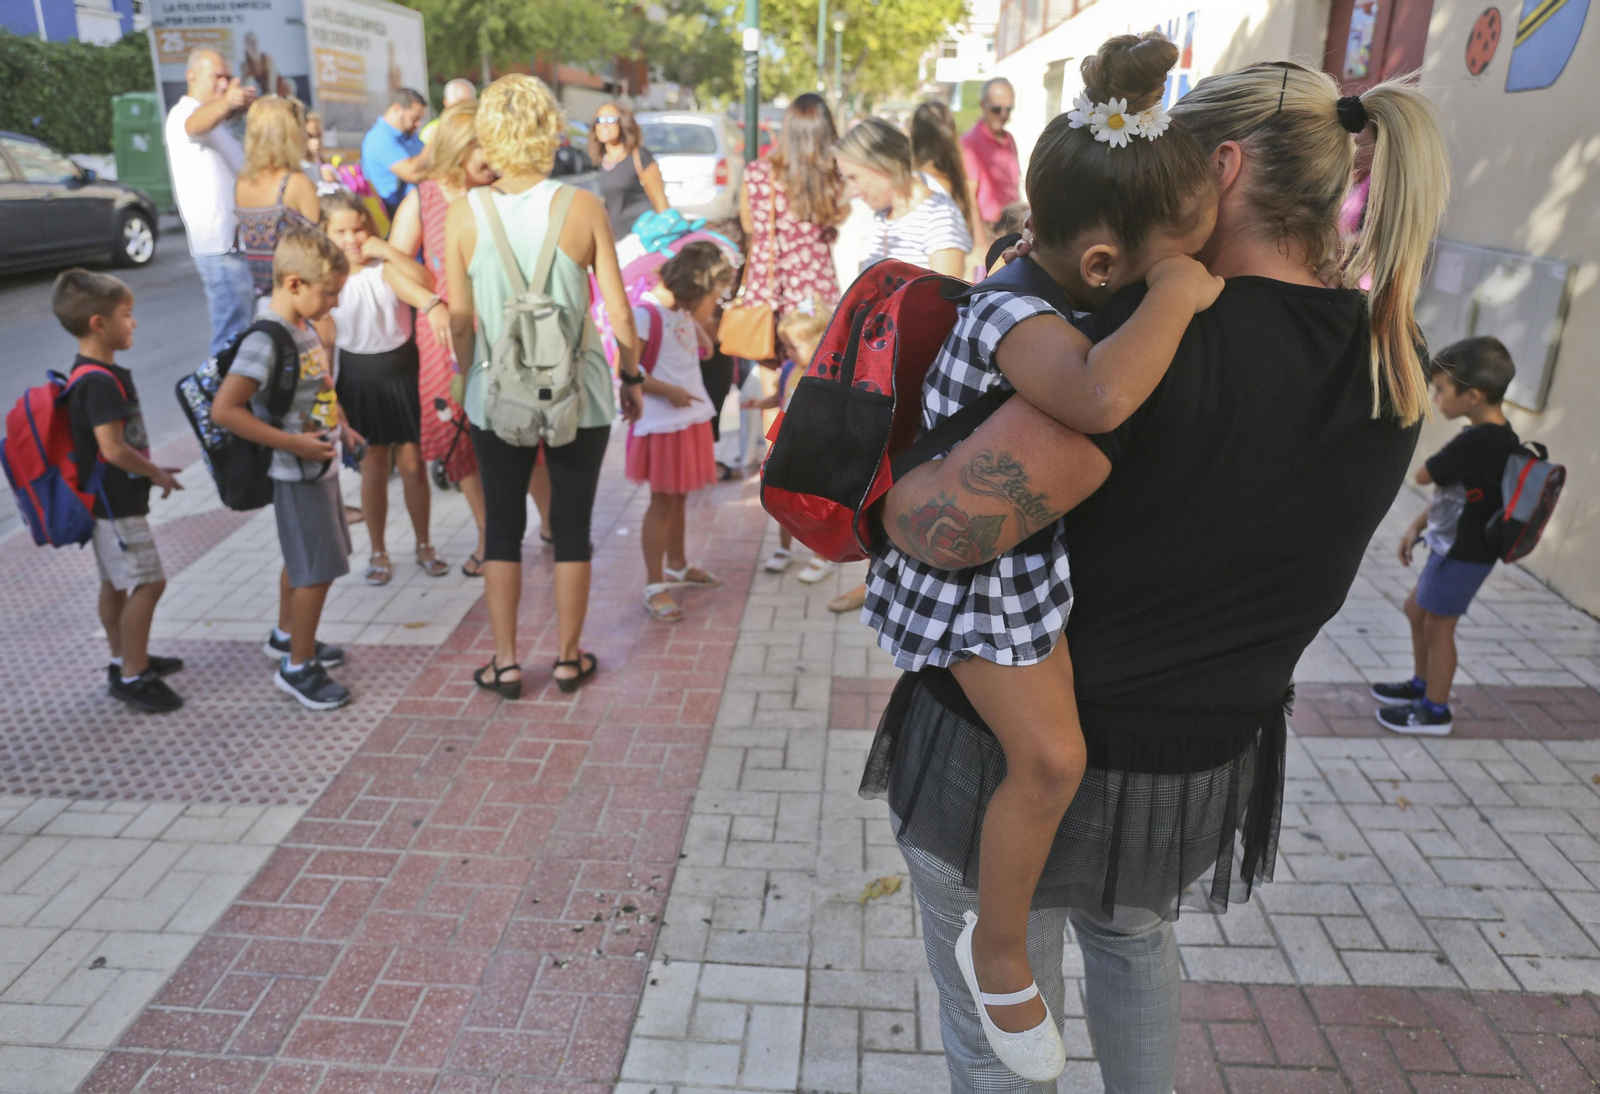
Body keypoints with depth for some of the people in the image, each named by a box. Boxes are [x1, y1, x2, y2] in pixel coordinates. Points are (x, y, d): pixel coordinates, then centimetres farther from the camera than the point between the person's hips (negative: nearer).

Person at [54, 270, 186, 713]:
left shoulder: (93, 373, 10)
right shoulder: (99, 381, -23)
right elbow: (113, 449, -27)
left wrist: (150, 469, 14)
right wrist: (157, 475, -14)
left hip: (108, 499, 11)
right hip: (117, 503, -11)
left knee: (116, 581, 19)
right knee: (148, 582, -6)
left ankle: (124, 659, 33)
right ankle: (131, 676, 3)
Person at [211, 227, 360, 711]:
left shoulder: (305, 326, 5)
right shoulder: (265, 341, -24)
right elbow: (224, 409, -28)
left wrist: (337, 427, 8)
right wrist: (294, 444, -26)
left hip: (320, 466, 9)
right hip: (298, 474, -9)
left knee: (302, 561, 23)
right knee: (318, 571, -1)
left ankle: (286, 636, 43)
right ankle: (298, 667, 15)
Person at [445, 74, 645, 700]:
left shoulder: (465, 213, -7)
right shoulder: (582, 207, -10)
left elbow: (459, 319, -4)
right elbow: (619, 315, -9)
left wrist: (470, 378, 12)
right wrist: (632, 376, 6)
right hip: (578, 393, -1)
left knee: (502, 528, 15)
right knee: (572, 528, 12)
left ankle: (505, 663, 23)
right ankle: (568, 659, 24)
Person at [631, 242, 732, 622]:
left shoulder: (684, 312, 8)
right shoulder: (647, 313, -20)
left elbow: (705, 350, 15)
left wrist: (700, 322, 2)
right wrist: (668, 391, -22)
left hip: (691, 417, 8)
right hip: (662, 423, -8)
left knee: (679, 497, 20)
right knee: (662, 502, -2)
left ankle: (676, 566, 36)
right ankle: (655, 586, 8)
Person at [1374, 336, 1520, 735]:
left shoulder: (1475, 442, -29)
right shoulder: (1501, 437, 4)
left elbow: (1424, 476, -18)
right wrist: (1417, 525, 10)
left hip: (1462, 555, -10)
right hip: (1457, 547, 10)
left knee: (1437, 627, 5)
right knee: (1416, 609, 22)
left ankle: (1434, 711, 20)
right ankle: (1422, 684, 40)